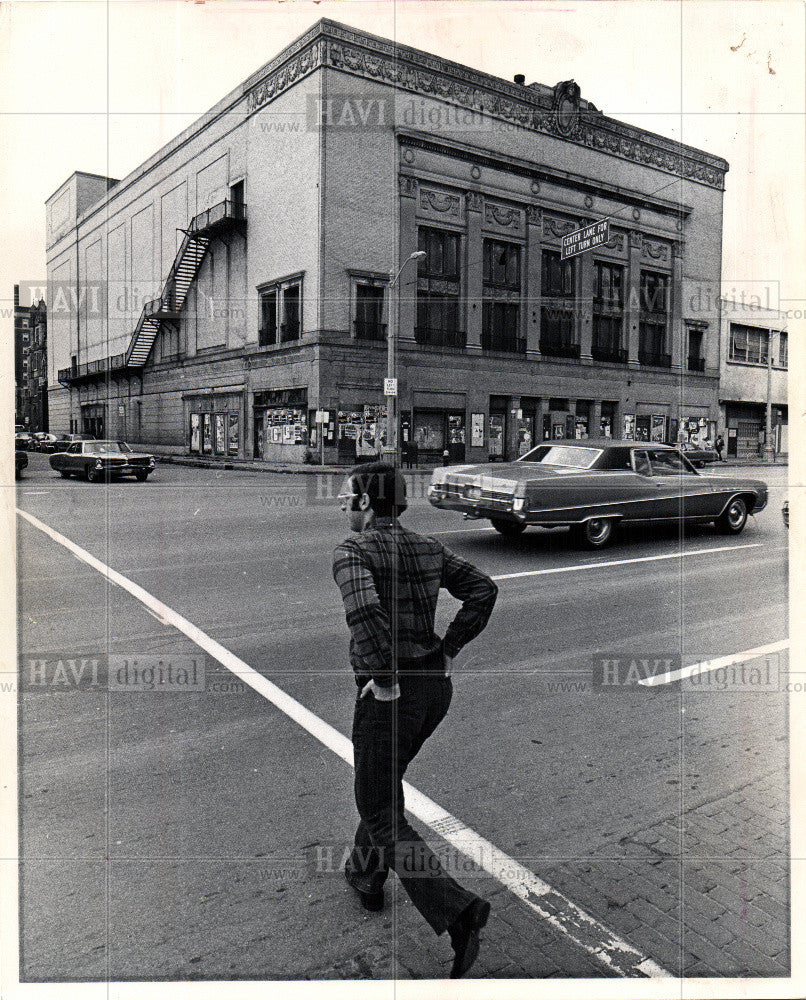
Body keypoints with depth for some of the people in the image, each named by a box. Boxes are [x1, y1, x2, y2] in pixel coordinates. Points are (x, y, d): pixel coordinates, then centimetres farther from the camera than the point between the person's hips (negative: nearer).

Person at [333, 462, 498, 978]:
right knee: (385, 781, 28)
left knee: (383, 813, 4)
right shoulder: (429, 549, 7)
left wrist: (383, 677, -22)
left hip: (390, 693, -8)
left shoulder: (352, 551, -13)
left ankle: (456, 908, -8)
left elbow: (365, 608, -32)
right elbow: (483, 589, 4)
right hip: (436, 685, 8)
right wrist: (449, 649, 5)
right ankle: (366, 875, 45)